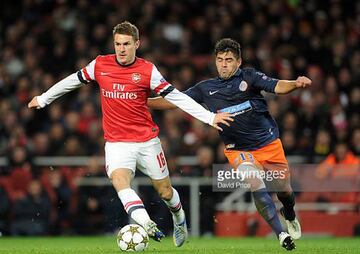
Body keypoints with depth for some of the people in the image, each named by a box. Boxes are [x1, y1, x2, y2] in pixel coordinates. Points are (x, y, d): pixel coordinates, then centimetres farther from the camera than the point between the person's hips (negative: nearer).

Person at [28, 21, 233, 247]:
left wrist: (210, 117, -13)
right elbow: (73, 81, 15)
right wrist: (43, 99, 24)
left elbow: (176, 96, -7)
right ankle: (147, 226, -42)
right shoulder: (100, 65, -1)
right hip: (116, 142, 1)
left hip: (147, 141, -1)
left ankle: (179, 216, 43)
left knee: (165, 192, 9)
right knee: (119, 180, -29)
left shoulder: (147, 70, -7)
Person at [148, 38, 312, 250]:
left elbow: (277, 87, -17)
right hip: (239, 150, 0)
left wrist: (296, 84, -38)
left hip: (269, 143, 0)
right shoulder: (206, 88, 3)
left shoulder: (249, 77, -4)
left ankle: (291, 216, 46)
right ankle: (281, 233, -20)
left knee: (284, 189, 9)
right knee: (255, 183, -26)